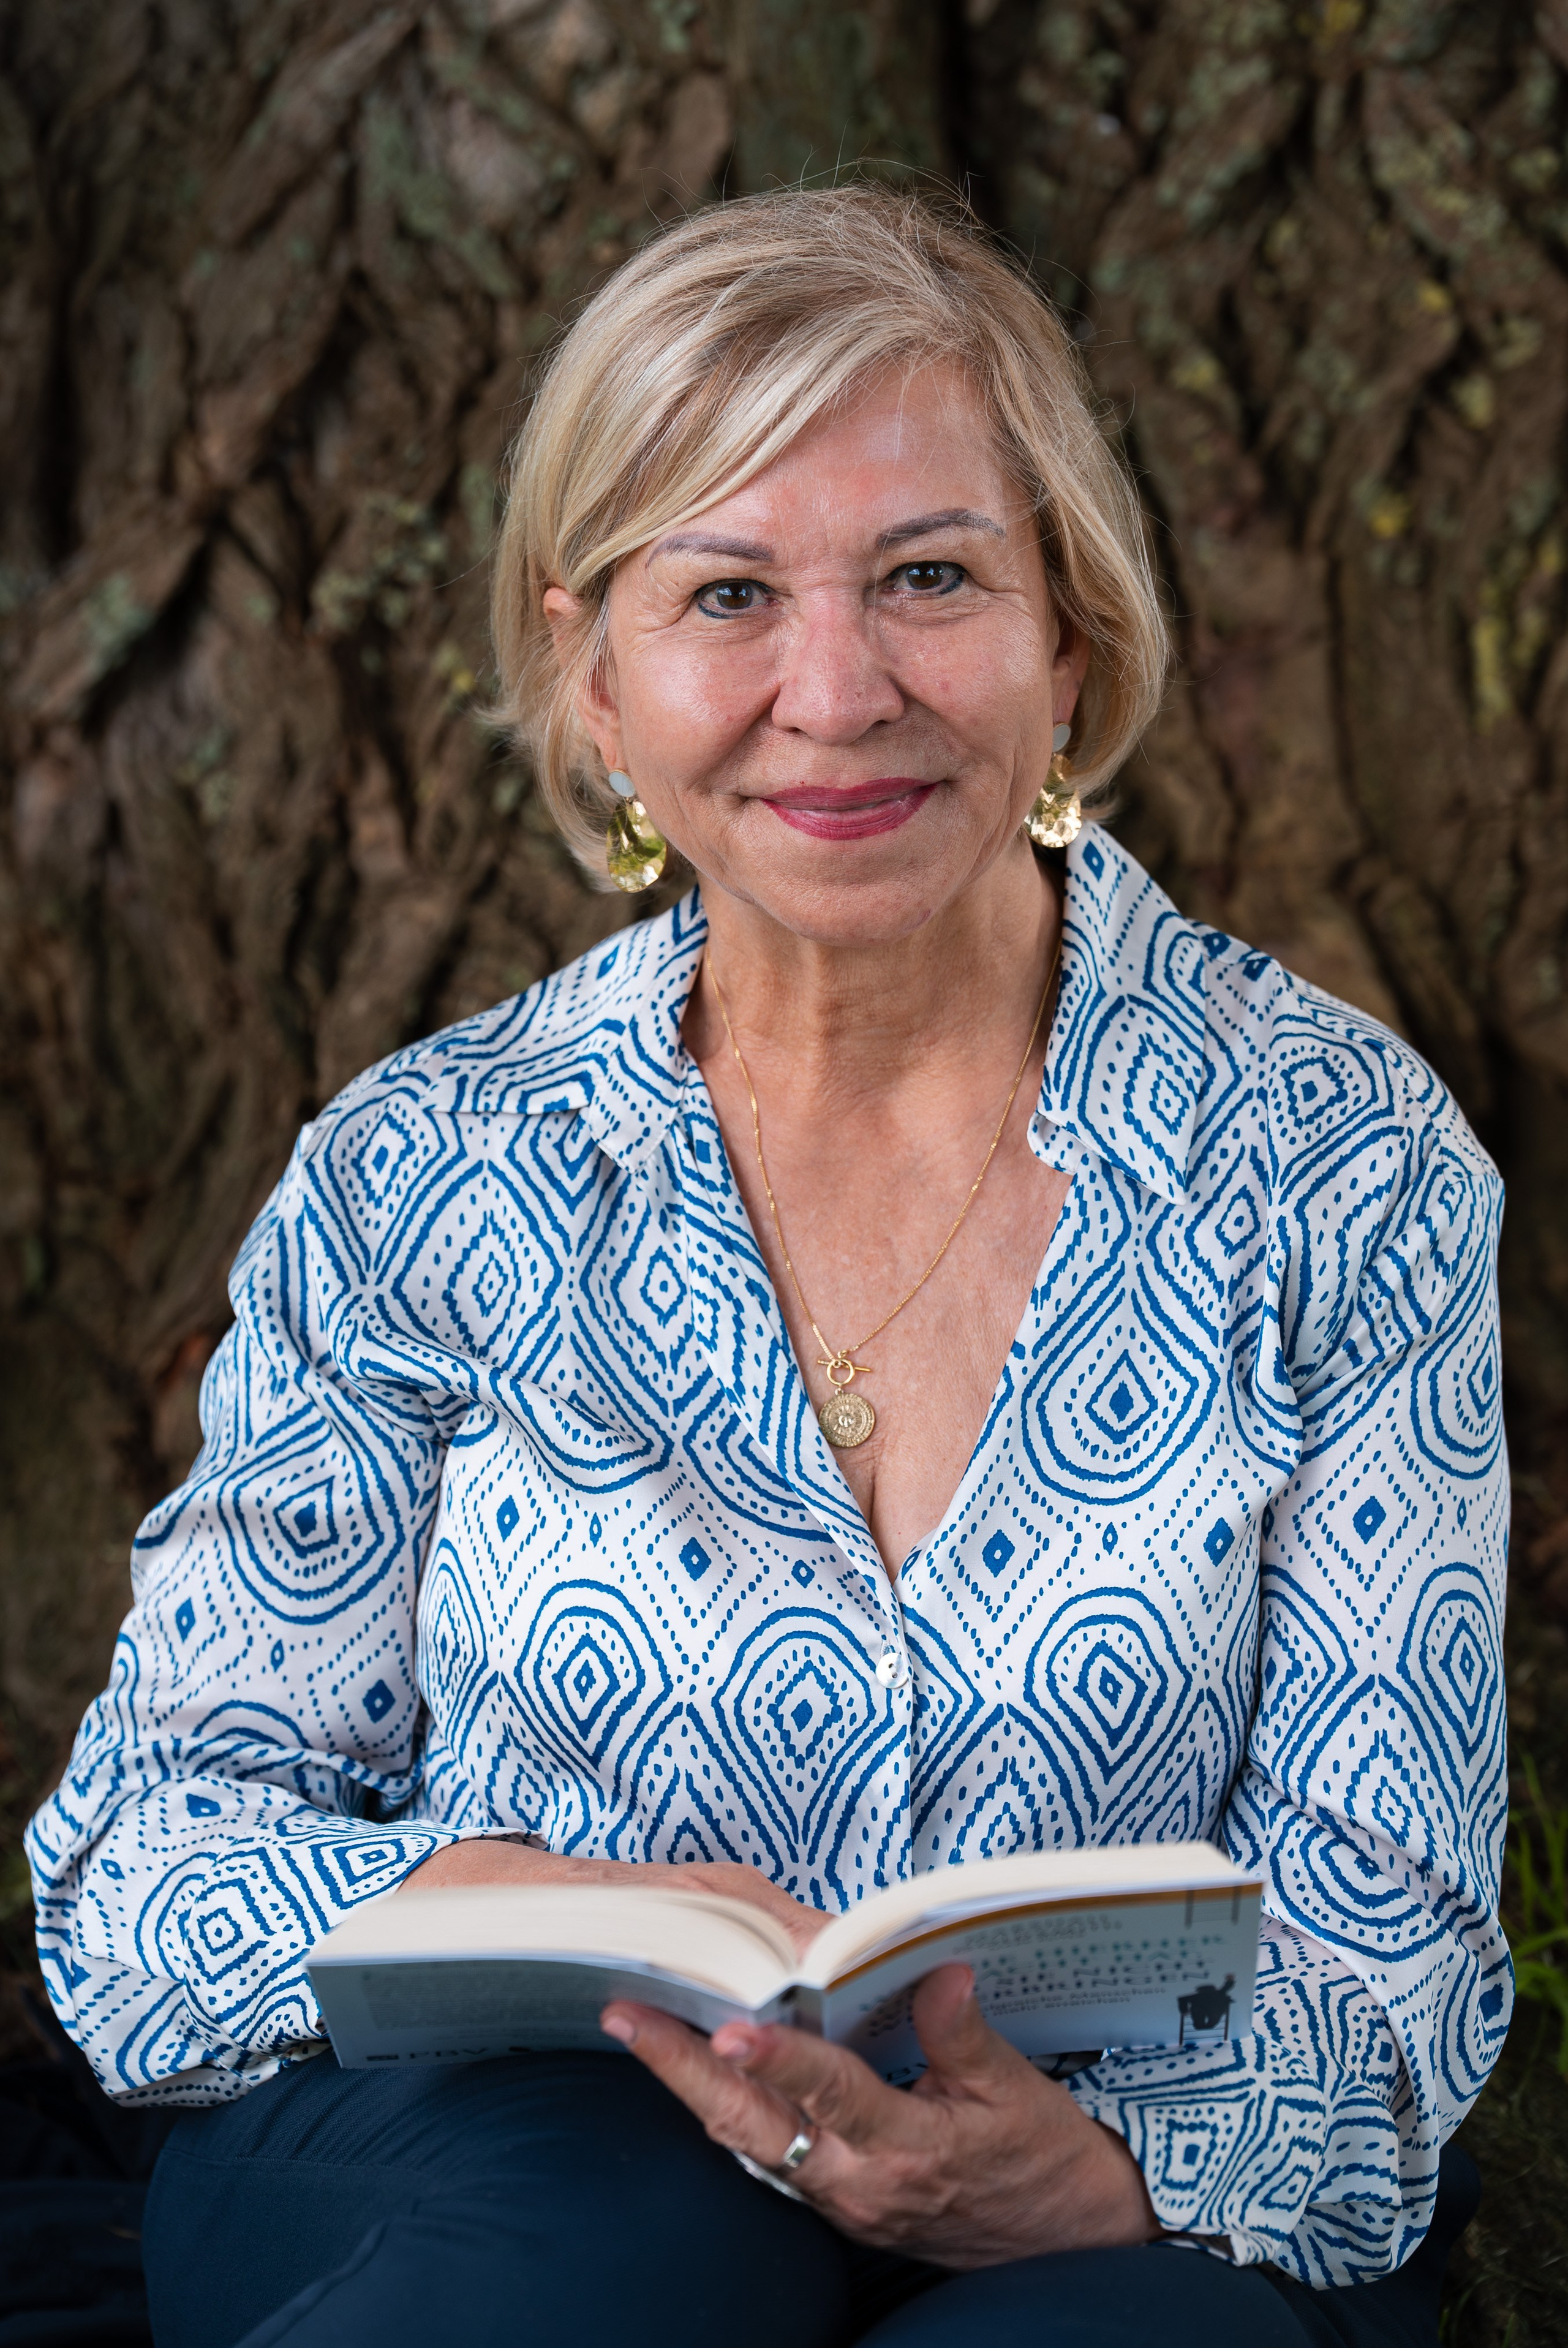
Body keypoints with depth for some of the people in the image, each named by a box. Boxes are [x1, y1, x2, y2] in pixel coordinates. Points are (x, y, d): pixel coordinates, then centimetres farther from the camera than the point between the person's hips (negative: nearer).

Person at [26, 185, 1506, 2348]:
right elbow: (143, 1870, 3)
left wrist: (1076, 2168, -26)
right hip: (494, 2164, 0)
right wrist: (550, 1919, -19)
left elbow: (1385, 1946, -2)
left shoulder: (1336, 1163, 0)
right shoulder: (425, 1182, 3)